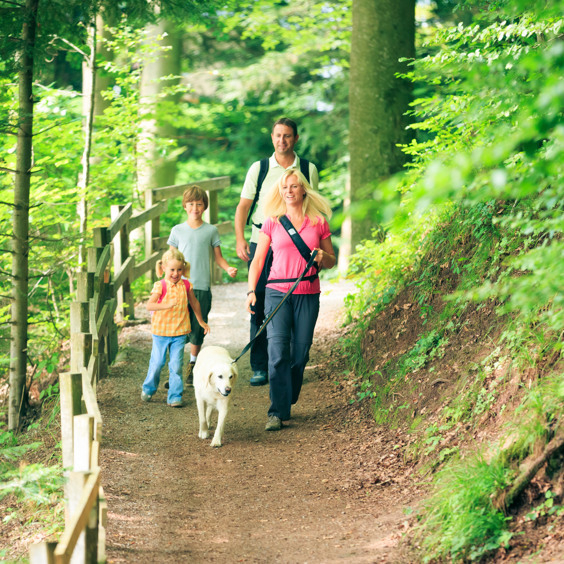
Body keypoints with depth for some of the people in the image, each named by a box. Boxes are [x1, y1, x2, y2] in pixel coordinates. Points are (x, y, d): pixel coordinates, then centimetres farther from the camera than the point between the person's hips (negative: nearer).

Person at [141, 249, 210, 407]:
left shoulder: (186, 285, 2)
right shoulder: (160, 286, -10)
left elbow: (194, 303, 19)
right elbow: (149, 305, -22)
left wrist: (201, 321, 27)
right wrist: (167, 305, -35)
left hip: (179, 332, 2)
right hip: (161, 331, -2)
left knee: (176, 365, -1)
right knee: (157, 363, 7)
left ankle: (175, 396, 6)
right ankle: (148, 389, 31)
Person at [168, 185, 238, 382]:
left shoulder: (211, 231, 6)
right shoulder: (177, 231, 7)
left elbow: (218, 257, 11)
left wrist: (228, 268, -8)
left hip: (202, 287, 0)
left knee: (198, 329, 4)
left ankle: (193, 364, 19)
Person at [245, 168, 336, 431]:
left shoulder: (318, 222, 6)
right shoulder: (272, 223, 5)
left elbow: (332, 260, 15)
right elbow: (258, 260, 8)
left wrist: (323, 258, -8)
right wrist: (251, 291, -3)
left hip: (308, 294, 1)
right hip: (277, 293, -1)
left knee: (300, 353, 3)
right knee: (278, 352, -12)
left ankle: (287, 403, 23)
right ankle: (277, 412, -11)